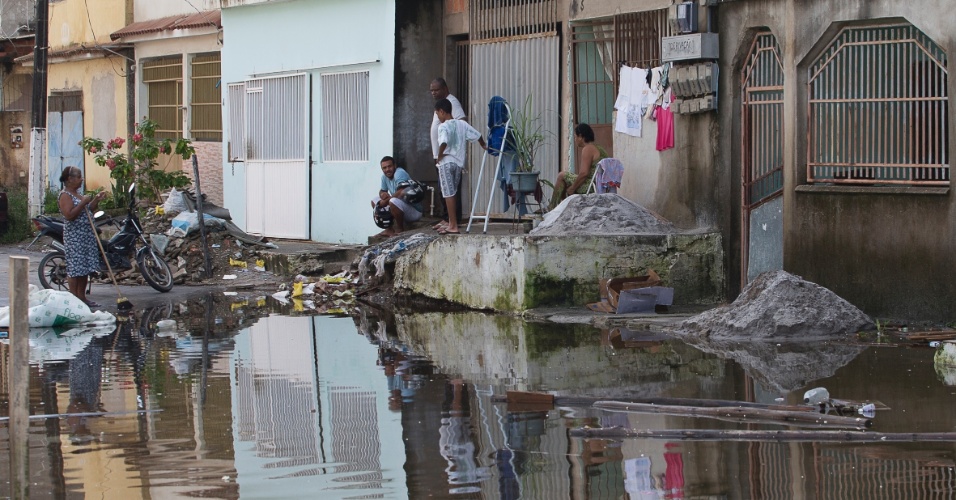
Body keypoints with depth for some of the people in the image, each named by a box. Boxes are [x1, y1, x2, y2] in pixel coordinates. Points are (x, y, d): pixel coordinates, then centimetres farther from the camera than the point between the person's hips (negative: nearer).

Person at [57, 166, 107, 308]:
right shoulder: (65, 195, -11)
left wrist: (96, 199, 11)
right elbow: (69, 215, -22)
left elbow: (88, 210, 24)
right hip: (74, 236, -9)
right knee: (75, 269, -8)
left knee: (85, 269, 10)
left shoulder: (78, 193, 17)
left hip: (87, 235, 9)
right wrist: (83, 203, -20)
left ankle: (82, 297, 16)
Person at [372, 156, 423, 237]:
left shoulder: (400, 173, -22)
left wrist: (386, 201, -24)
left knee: (393, 202, -37)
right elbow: (382, 191, 17)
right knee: (375, 202, 12)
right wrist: (382, 194, -10)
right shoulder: (385, 176, 2)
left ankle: (400, 229, -14)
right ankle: (389, 229, 8)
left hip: (414, 211, -9)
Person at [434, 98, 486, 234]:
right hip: (459, 163, 7)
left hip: (446, 162, -7)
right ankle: (451, 223, 26)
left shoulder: (443, 127, -12)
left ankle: (453, 227, -7)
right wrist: (483, 145, 32)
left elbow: (444, 143, -29)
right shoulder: (462, 124, 7)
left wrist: (439, 156, -13)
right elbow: (477, 135, 13)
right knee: (451, 194, 18)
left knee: (448, 194, -4)